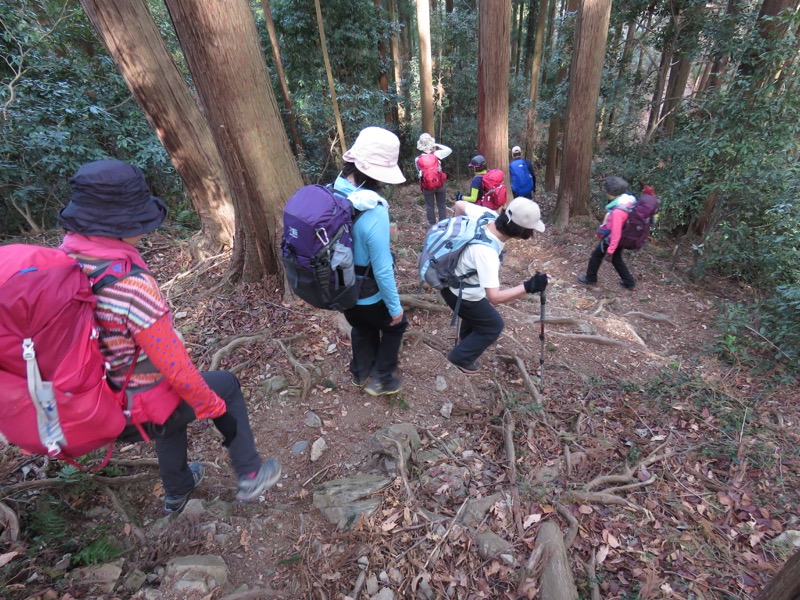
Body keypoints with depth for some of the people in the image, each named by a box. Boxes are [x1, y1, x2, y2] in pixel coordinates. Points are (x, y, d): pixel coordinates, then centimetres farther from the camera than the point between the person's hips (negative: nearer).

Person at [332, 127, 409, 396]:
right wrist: (395, 307, -13)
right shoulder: (373, 212, -34)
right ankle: (380, 380, 33)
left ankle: (360, 374, 51)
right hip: (368, 294, -6)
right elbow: (382, 270, -27)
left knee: (362, 327, 31)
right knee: (395, 325, 22)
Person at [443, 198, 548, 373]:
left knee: (479, 308, 37)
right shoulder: (487, 253, -42)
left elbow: (460, 205, 1)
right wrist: (529, 286, -40)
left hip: (451, 277, 9)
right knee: (494, 326, 13)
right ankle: (461, 357, 28)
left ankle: (466, 338, 64)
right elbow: (494, 297, -42)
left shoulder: (487, 215, -19)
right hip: (461, 293, -8)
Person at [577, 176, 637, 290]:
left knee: (596, 256, 15)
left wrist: (610, 251, -24)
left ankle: (590, 279, 35)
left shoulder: (618, 211, -36)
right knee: (616, 259, 24)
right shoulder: (627, 200, -7)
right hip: (619, 239, 8)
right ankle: (629, 283, 34)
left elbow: (616, 233, -31)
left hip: (610, 239, -8)